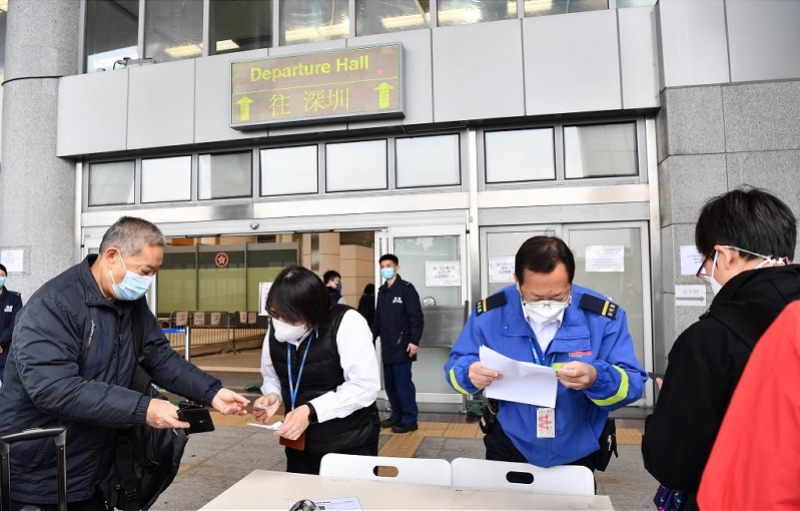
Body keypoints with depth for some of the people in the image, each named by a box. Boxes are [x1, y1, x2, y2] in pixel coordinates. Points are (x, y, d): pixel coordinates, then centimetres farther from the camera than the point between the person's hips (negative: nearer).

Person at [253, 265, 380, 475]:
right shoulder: (276, 329, -1)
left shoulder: (346, 322, -22)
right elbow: (271, 376, 11)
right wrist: (273, 395, -11)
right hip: (299, 445, 6)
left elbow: (365, 386, -26)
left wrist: (311, 411, -31)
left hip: (351, 444, -5)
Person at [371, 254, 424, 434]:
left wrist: (414, 341, -18)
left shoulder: (406, 288, -7)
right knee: (390, 383, 12)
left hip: (402, 346, -7)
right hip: (387, 346, 7)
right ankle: (397, 416, 24)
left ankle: (410, 420, 5)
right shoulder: (382, 291, 14)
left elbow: (416, 317, -12)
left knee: (403, 382, -4)